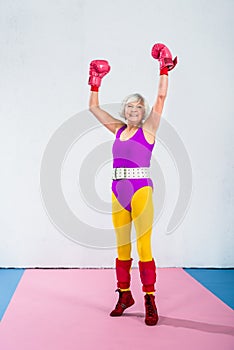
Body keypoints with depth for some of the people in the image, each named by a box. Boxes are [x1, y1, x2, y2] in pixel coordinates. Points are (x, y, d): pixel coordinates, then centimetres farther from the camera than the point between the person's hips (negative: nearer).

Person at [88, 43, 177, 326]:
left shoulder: (148, 129, 2)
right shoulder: (118, 129, 14)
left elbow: (161, 98, -6)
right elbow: (94, 107, 19)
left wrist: (164, 69, -6)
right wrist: (96, 82, 16)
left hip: (141, 191, -5)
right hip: (119, 192, 5)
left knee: (143, 247, -6)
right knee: (122, 248, 10)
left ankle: (150, 301, 0)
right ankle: (124, 295, 22)